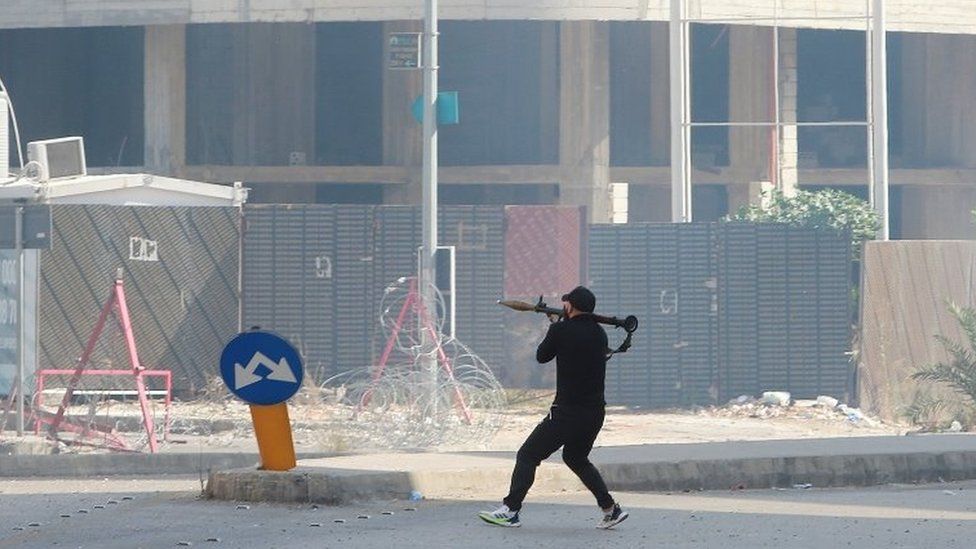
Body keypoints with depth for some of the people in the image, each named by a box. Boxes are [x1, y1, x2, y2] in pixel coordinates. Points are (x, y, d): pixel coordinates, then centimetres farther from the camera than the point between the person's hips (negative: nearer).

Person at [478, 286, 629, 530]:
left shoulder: (562, 330, -11)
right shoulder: (600, 334, 7)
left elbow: (541, 356, 4)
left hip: (567, 413, -7)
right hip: (595, 413, 7)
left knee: (527, 456, 1)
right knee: (576, 458, 27)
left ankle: (510, 510, -5)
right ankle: (611, 509, 21)